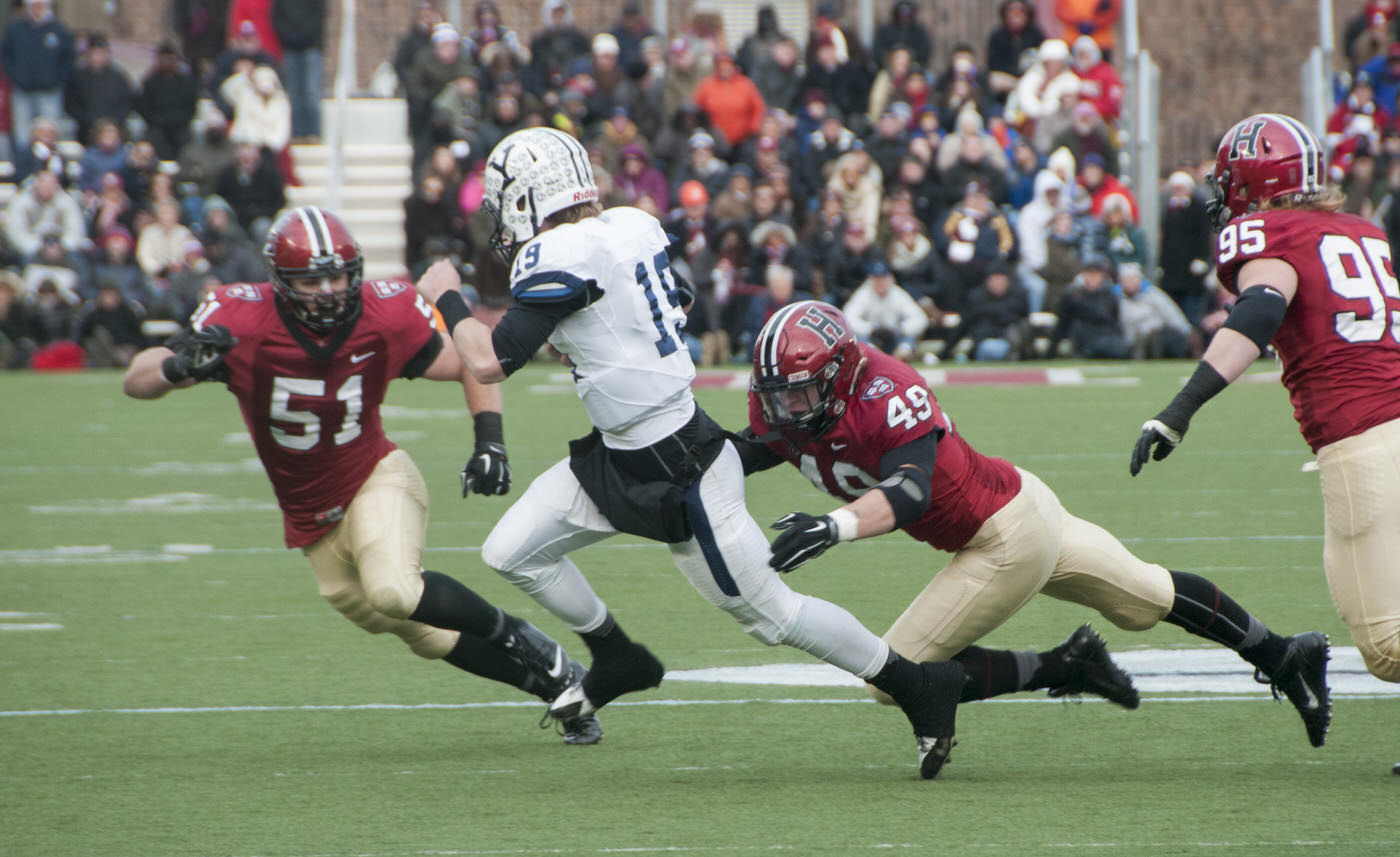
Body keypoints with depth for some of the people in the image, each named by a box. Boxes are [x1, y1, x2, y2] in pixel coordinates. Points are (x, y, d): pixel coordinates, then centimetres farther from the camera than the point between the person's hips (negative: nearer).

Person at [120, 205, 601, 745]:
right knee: (431, 637, 9)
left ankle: (515, 637, -9)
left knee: (394, 591, -32)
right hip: (313, 520, 2)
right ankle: (558, 684, 26)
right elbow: (135, 383, -20)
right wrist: (178, 366, -43)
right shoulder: (240, 321, -21)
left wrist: (490, 444, -17)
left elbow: (473, 367, -2)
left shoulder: (384, 317, -18)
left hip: (378, 481, -2)